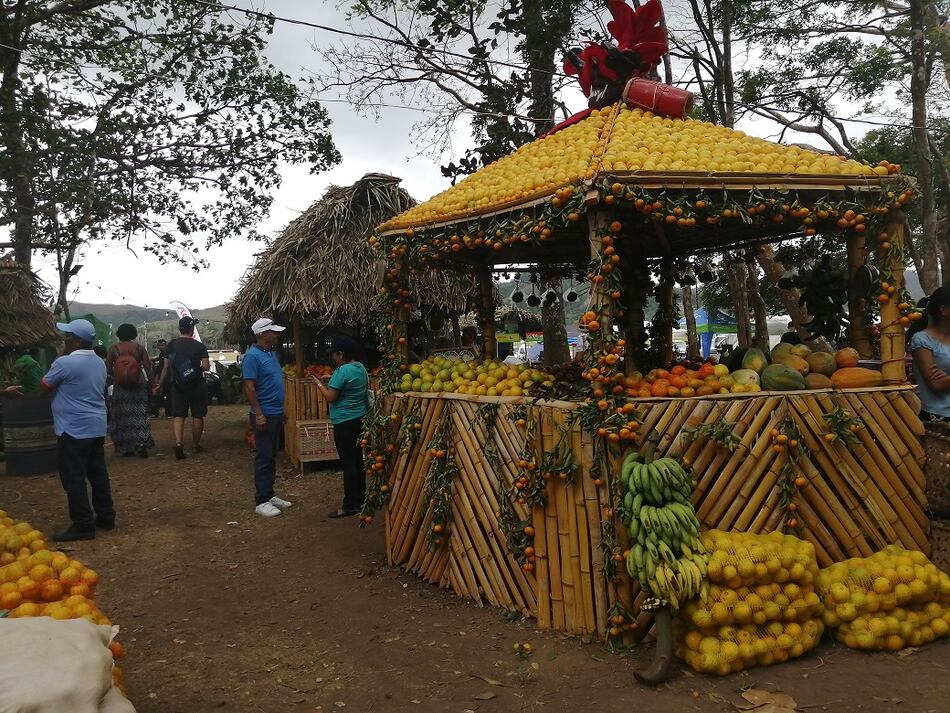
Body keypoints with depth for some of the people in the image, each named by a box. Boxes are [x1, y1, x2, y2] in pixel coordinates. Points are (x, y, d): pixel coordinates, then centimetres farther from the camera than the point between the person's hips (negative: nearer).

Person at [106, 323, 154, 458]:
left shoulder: (113, 348, -3)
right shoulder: (139, 347, -2)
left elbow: (108, 368, -4)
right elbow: (147, 366, -5)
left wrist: (116, 376, 14)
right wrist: (150, 381, 5)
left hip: (120, 386, 0)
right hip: (138, 384, 0)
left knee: (123, 416, 9)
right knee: (139, 414, 4)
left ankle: (126, 448, 12)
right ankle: (142, 444, -8)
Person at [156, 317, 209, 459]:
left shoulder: (171, 345, 1)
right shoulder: (199, 346, -6)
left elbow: (166, 367, 2)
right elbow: (206, 366, -12)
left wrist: (160, 385, 10)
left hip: (178, 385, 2)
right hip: (196, 384, -2)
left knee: (178, 415, 1)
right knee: (197, 415, 8)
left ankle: (179, 443, -18)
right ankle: (196, 445, 17)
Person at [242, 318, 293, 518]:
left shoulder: (271, 353, 12)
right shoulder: (253, 356, -15)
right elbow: (249, 387, -19)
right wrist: (259, 414, -23)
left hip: (276, 413, 9)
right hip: (264, 415, -9)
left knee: (272, 456, 14)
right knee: (263, 458, -4)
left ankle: (269, 494, 23)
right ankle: (261, 501, 2)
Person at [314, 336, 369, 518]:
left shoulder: (343, 371, -19)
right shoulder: (361, 368, 9)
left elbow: (330, 397, -16)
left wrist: (319, 384, -1)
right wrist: (330, 384, 19)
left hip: (345, 423, -9)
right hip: (361, 419, 9)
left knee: (348, 462, -5)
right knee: (358, 459, 15)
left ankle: (350, 505, 0)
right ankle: (360, 498, 23)